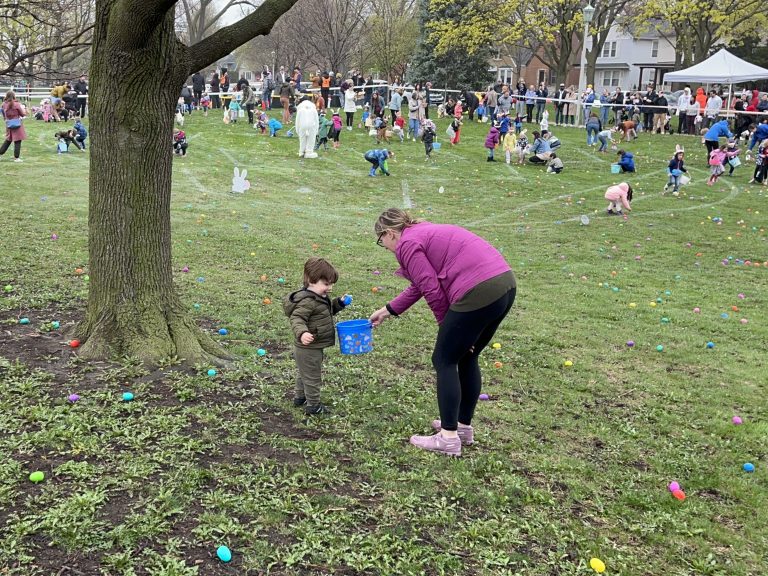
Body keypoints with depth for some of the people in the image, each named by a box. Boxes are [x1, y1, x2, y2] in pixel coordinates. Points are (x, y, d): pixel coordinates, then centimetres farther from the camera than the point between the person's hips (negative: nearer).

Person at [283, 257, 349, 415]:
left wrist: (339, 303, 12)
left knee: (304, 373, 26)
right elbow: (297, 319, -35)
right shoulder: (307, 301, -27)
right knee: (312, 377, 4)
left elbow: (328, 311, 25)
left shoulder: (319, 297, 7)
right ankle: (313, 405, 16)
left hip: (310, 348, 11)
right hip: (309, 348, -11)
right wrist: (302, 333, -52)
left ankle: (299, 397, 43)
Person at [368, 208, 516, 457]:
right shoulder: (426, 232, 28)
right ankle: (463, 426, 32)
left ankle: (448, 438, 8)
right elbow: (419, 286, 36)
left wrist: (447, 327, 7)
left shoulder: (407, 244, -1)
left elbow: (432, 291, -6)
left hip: (478, 293, -9)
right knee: (467, 358, 22)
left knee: (444, 361, 4)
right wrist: (387, 311, 43)